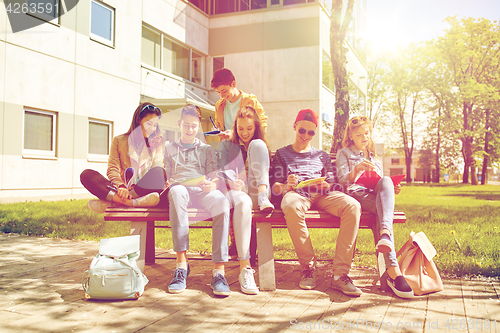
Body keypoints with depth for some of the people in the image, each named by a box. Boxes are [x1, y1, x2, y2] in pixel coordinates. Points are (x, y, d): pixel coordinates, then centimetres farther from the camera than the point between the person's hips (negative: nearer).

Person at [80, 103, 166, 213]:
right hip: (124, 190, 1)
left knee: (159, 172, -33)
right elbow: (112, 169, 4)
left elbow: (158, 170, 6)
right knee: (87, 174, -20)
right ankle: (127, 202, -40)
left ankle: (110, 202, -36)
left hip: (145, 191, 0)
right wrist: (120, 186, -17)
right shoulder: (119, 141, 14)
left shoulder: (157, 142, 17)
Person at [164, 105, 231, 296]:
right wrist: (169, 183, -3)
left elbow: (214, 178, 15)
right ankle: (182, 264, -43)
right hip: (180, 189, 0)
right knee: (177, 192, -41)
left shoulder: (206, 149, 27)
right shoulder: (169, 148, 29)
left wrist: (211, 185, -9)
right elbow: (165, 177, 21)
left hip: (203, 191, 1)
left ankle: (219, 270, -40)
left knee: (222, 202, -36)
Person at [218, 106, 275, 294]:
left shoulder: (261, 145, 22)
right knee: (243, 202, -42)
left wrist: (263, 192, -11)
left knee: (256, 145, -14)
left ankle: (262, 196, -31)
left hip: (255, 192, 1)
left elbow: (268, 174, 12)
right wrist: (231, 181, -21)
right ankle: (245, 268, -48)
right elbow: (222, 171, 4)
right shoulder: (226, 146, 19)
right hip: (236, 192, -1)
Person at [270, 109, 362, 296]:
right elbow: (275, 187, 13)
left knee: (352, 206, -32)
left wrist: (326, 186, -6)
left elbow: (333, 185, 19)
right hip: (297, 193, -2)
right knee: (292, 207, -42)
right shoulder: (282, 154, 26)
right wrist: (286, 186, -11)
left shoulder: (322, 156, 31)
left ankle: (340, 274, -34)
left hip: (322, 195, 3)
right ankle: (308, 268, -28)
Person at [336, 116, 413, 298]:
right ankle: (393, 270, -54)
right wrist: (356, 170, -16)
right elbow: (342, 181, 5)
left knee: (386, 181, -34)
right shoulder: (344, 153, 18)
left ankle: (385, 234, -58)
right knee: (382, 209, -37)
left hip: (376, 197, 4)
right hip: (355, 195, -4)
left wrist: (392, 190, 5)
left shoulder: (376, 159, 34)